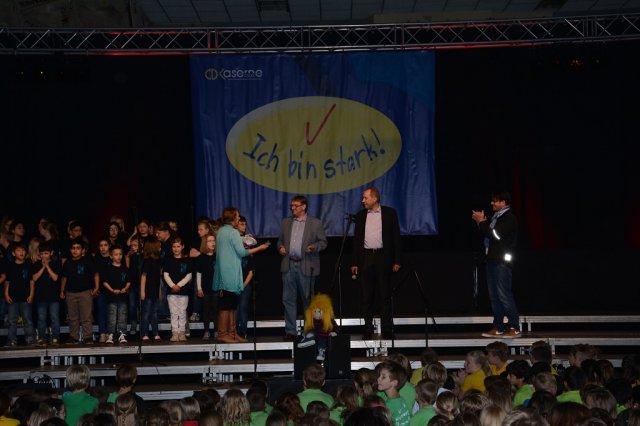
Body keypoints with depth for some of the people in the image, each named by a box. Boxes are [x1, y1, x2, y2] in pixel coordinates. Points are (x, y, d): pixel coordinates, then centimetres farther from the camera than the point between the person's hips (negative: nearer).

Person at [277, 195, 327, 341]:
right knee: (288, 299, 1)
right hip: (289, 265, 3)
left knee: (308, 299, 4)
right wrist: (280, 247, -1)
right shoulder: (286, 222, 14)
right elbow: (280, 240, 20)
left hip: (306, 266, -3)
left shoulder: (315, 223, 3)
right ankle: (290, 331, 6)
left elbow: (323, 242, 3)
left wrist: (314, 247, -16)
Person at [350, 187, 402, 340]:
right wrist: (355, 263, 6)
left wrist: (396, 261, -5)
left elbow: (396, 237, 1)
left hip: (383, 258, -3)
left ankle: (387, 330, 3)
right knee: (367, 296, 3)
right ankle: (368, 330, 8)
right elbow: (356, 239, 12)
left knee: (385, 295, -1)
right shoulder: (361, 215, 10)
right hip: (366, 258, 3)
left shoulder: (389, 213, 2)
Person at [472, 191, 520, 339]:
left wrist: (481, 222, -10)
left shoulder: (509, 218, -11)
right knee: (494, 296, 9)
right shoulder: (496, 217, 18)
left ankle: (514, 328, -6)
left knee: (504, 294, -10)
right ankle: (498, 327, 14)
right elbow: (486, 234, 19)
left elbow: (494, 235, -20)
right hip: (493, 260, 10)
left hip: (502, 261, -9)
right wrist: (481, 222, 5)